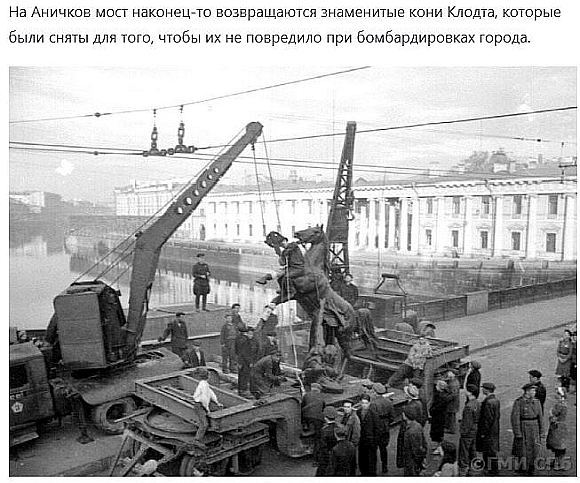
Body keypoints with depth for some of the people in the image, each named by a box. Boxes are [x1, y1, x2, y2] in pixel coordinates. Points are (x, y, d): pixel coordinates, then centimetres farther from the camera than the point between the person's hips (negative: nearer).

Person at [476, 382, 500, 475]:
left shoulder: (488, 402, -24)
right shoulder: (496, 400, 6)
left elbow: (488, 419, -23)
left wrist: (483, 432, -16)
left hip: (489, 432, -10)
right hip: (495, 430, 10)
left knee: (490, 452, 1)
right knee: (494, 451, 19)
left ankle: (492, 470, 8)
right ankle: (495, 469, 30)